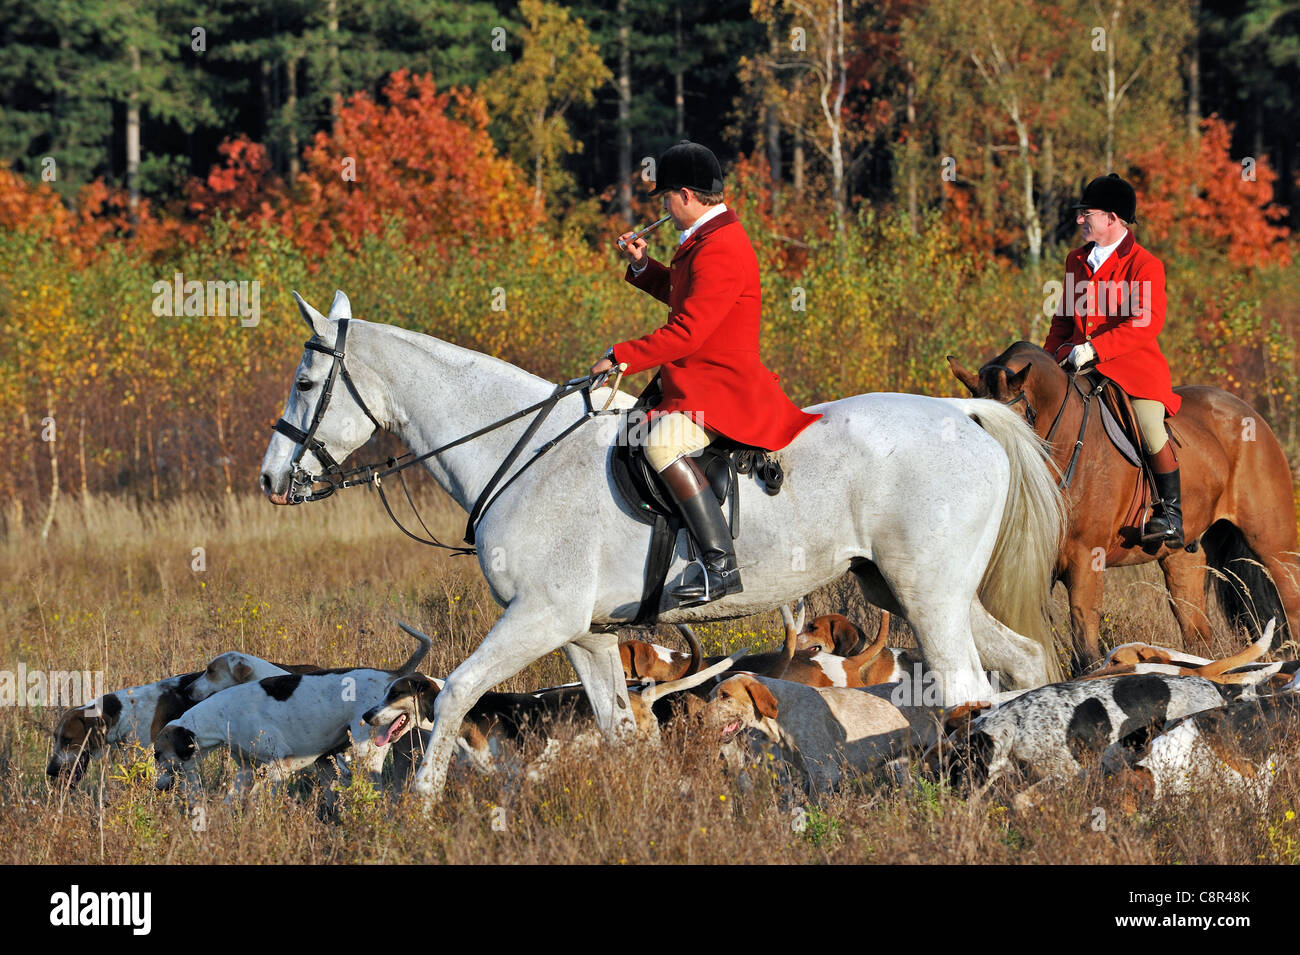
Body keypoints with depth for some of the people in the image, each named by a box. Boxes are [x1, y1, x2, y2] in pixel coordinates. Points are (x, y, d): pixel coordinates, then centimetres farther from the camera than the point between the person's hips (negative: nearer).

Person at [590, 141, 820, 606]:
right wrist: (642, 267, 17)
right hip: (696, 382, 12)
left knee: (663, 444, -35)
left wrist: (619, 356, -20)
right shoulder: (713, 238, 15)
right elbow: (687, 297, 31)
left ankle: (721, 564, -38)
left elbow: (687, 332, -26)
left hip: (723, 386, -12)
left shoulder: (720, 251, -20)